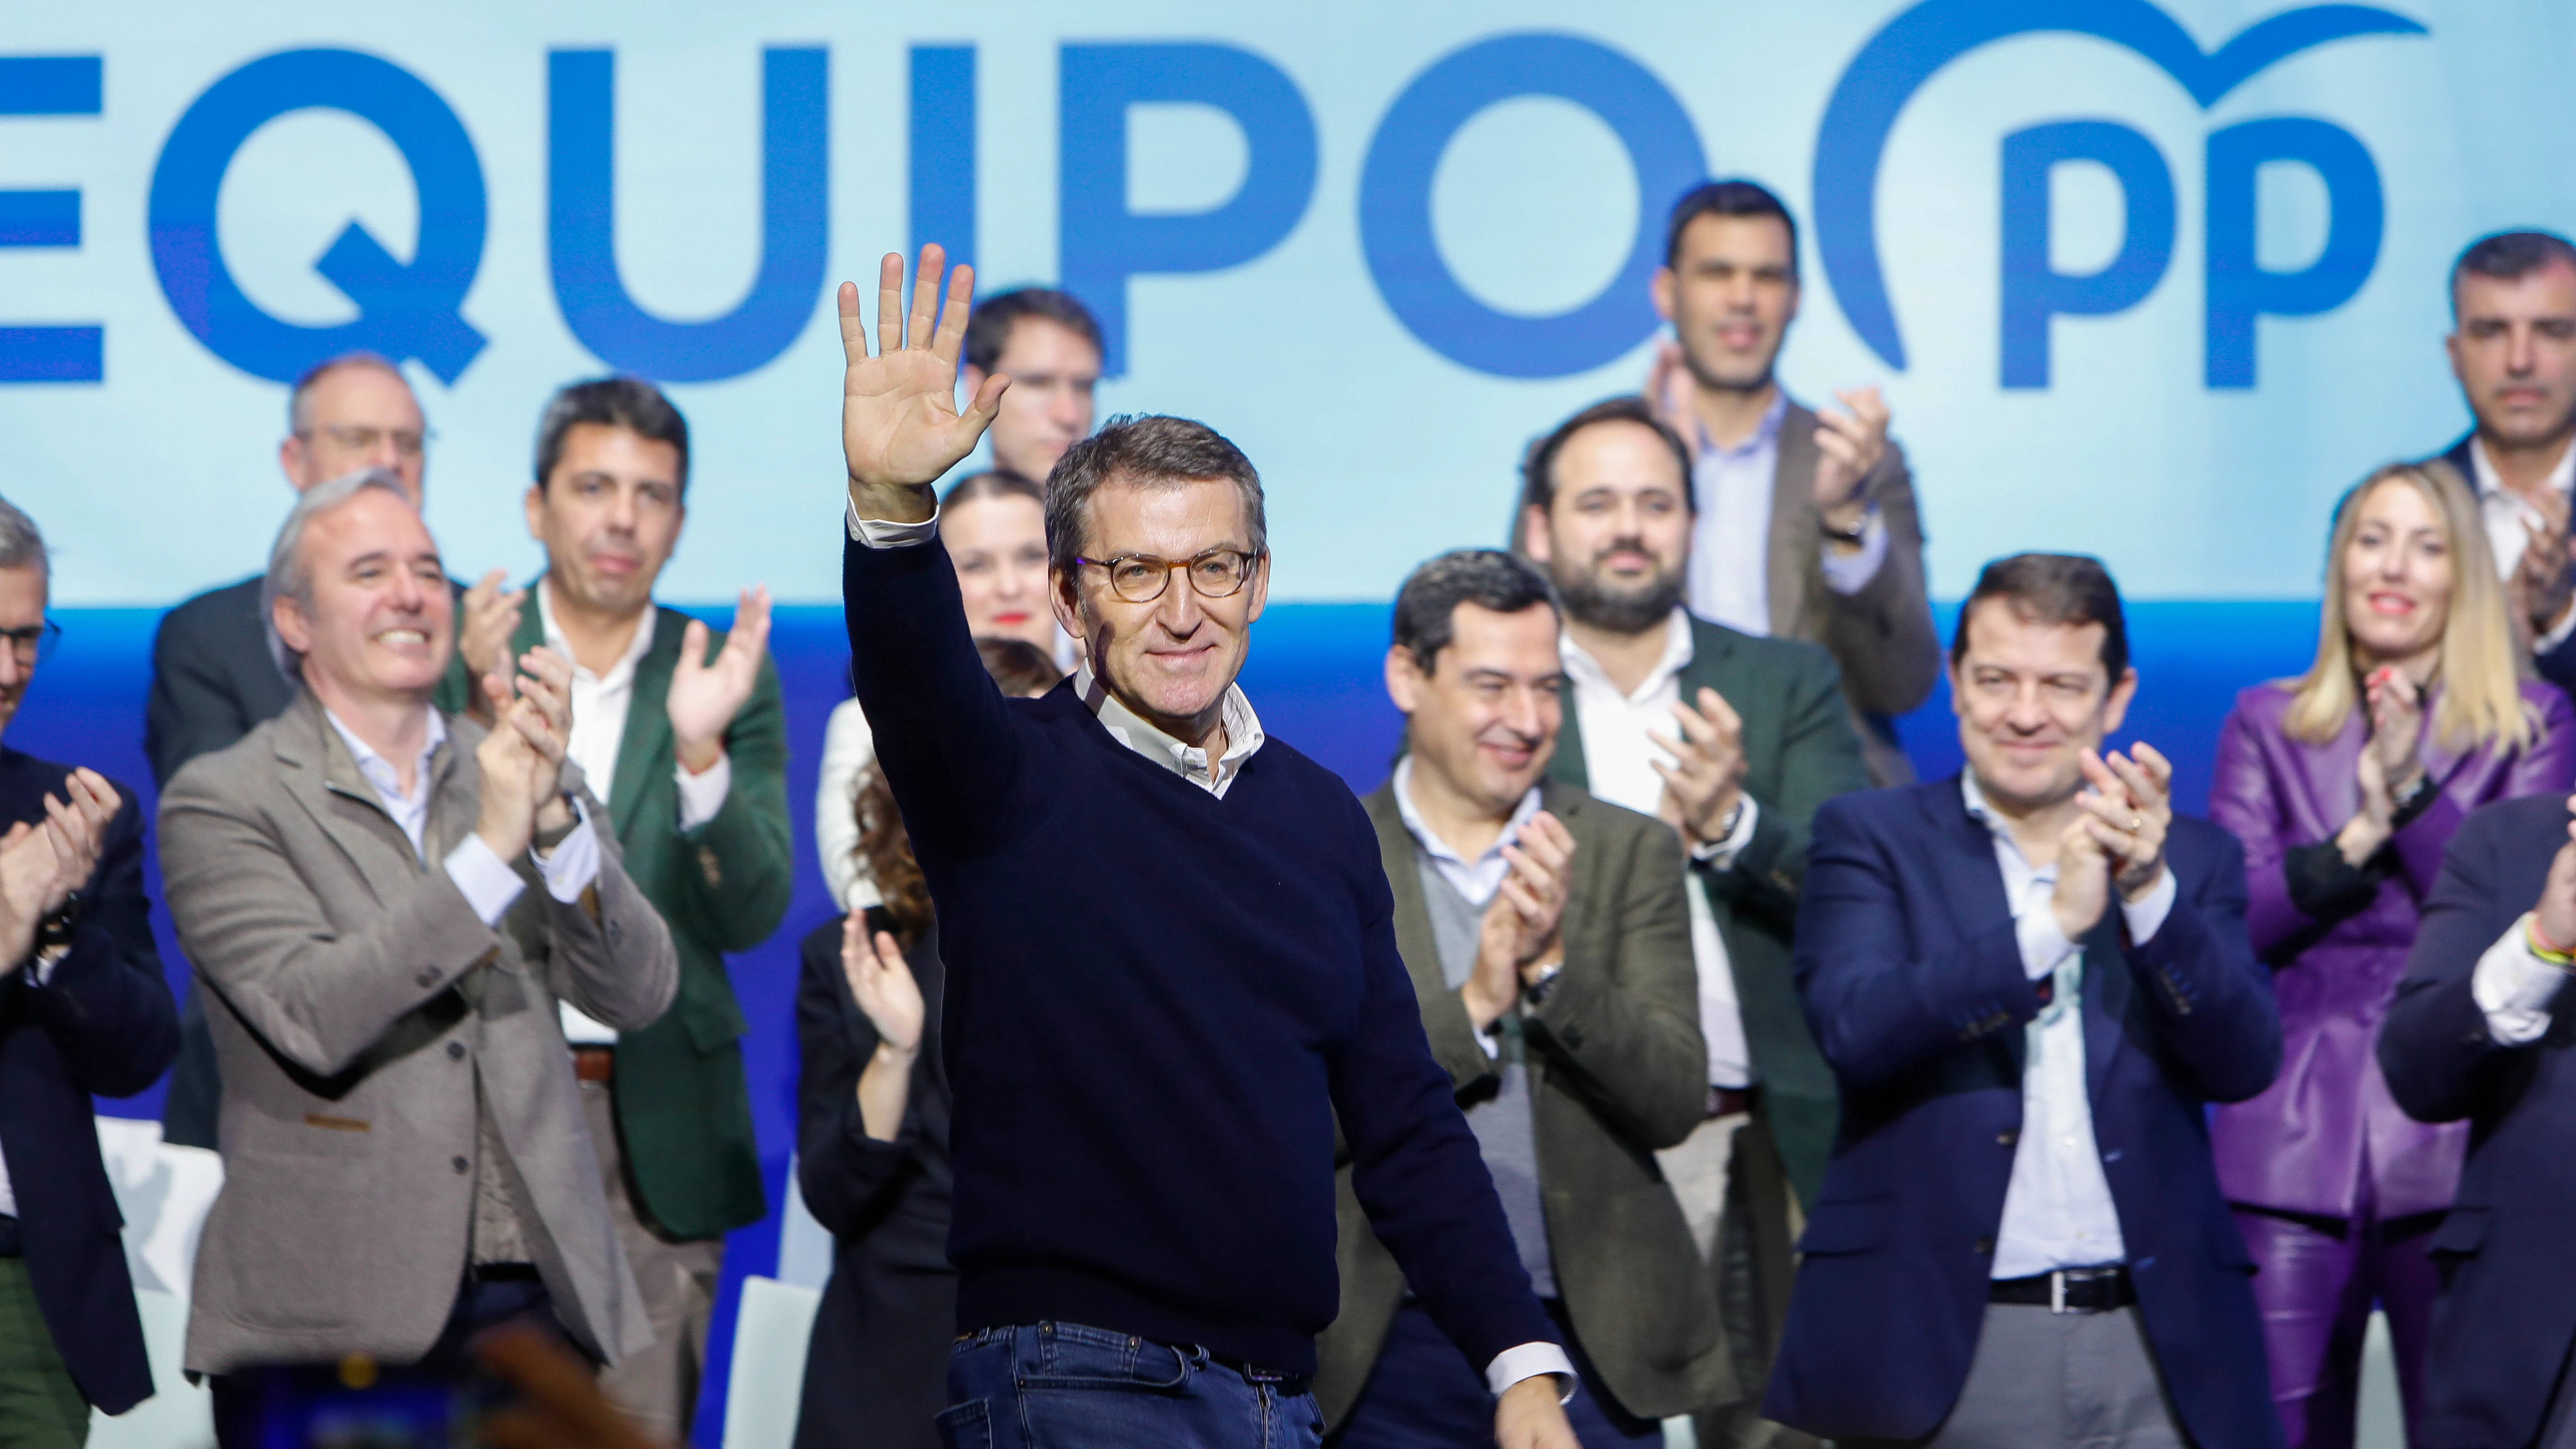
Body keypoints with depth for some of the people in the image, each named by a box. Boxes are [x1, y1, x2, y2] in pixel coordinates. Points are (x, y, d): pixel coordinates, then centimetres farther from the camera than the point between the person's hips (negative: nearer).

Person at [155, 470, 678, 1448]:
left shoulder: (518, 772, 12)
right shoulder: (222, 804, -1)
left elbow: (639, 995, 1)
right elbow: (310, 1016, -16)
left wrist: (554, 816, -13)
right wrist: (490, 851, -19)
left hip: (537, 1299, 4)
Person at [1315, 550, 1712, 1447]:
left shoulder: (1632, 854, 7)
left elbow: (1675, 1104, -1)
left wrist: (1554, 964, -16)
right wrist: (1470, 1007, -17)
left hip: (1591, 1348, 1)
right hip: (1390, 1353, -1)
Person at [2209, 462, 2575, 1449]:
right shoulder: (2268, 725, 13)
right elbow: (2227, 914, 3)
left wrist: (2411, 792, -12)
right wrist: (2358, 837, -9)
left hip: (2458, 1146, -1)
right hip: (2294, 1145, 1)